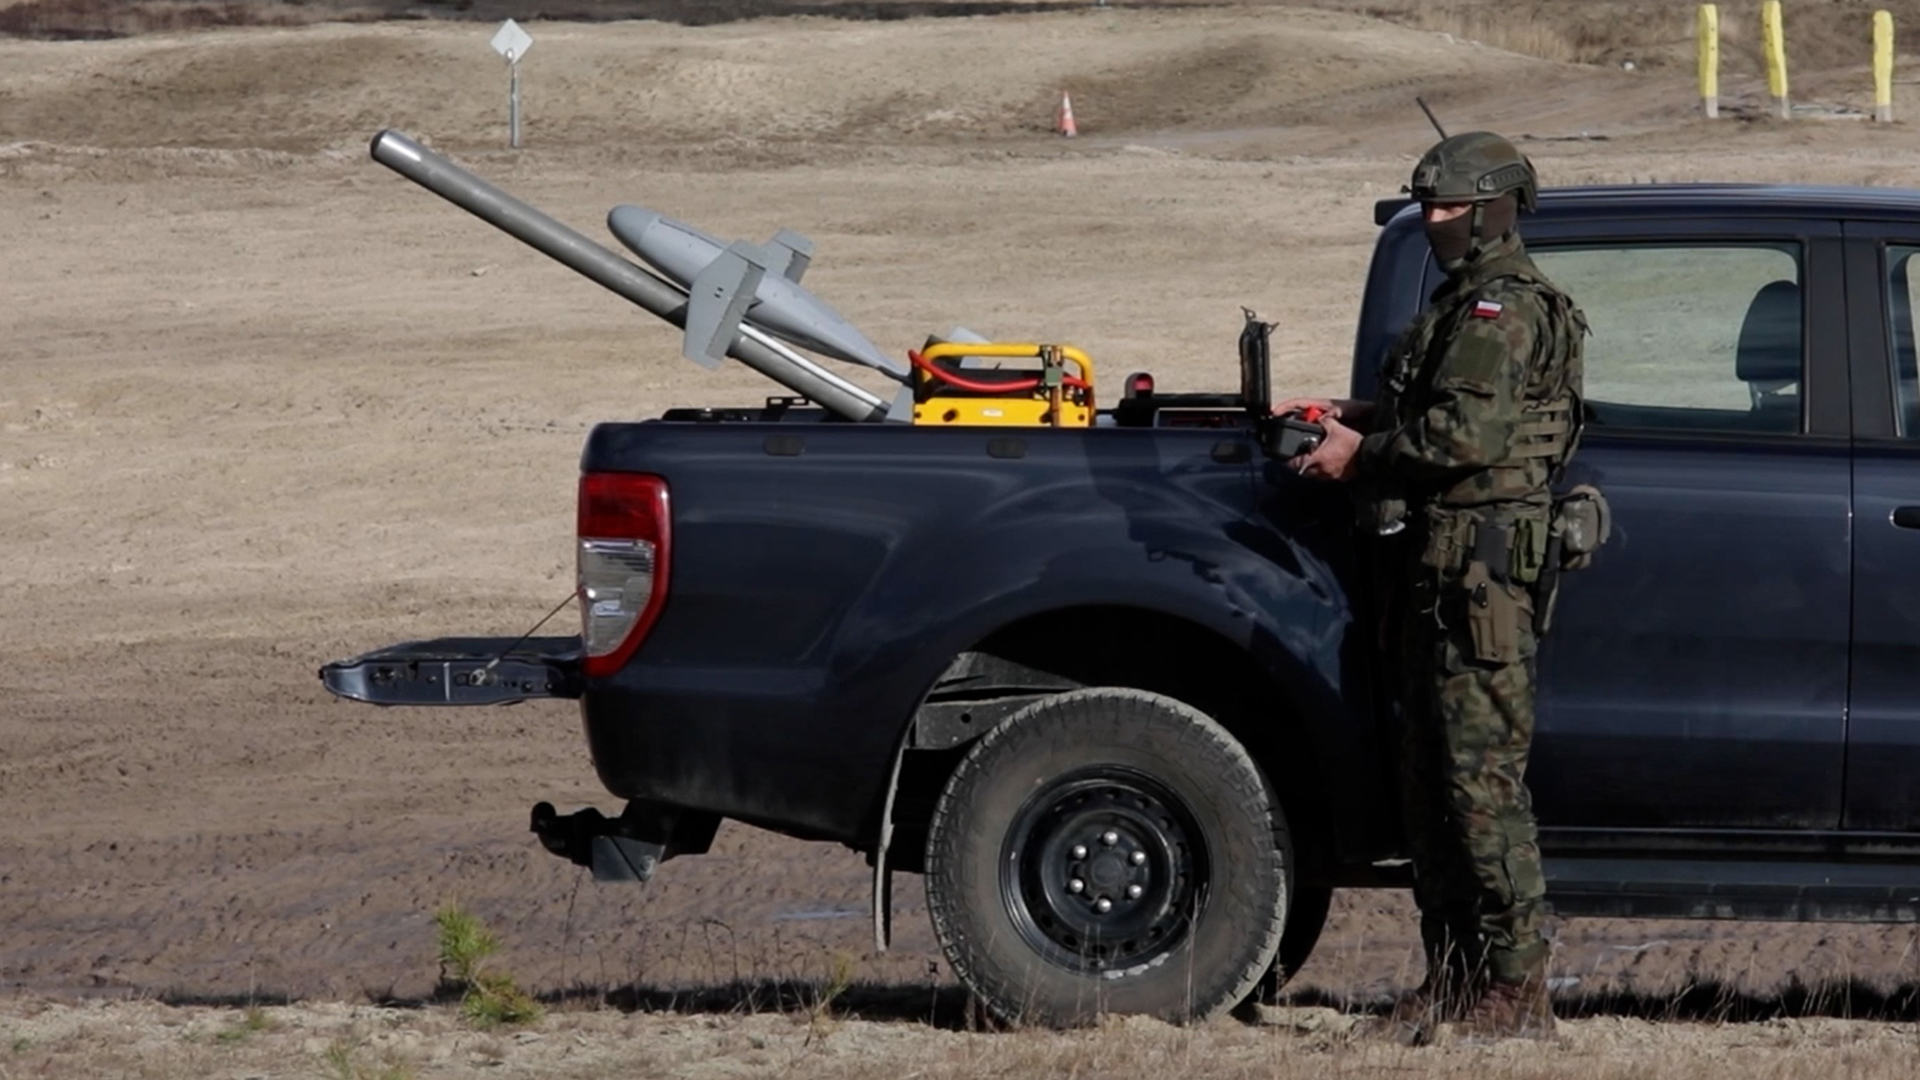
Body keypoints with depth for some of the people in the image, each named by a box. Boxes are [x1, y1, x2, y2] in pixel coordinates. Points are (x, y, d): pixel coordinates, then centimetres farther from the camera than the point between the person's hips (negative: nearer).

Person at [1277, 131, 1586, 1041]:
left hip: (1479, 565, -11)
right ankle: (1454, 979, 15)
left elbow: (1466, 434, -21)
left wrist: (1361, 455, -10)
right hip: (1435, 566, 11)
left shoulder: (1505, 308, -11)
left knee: (1480, 777, -12)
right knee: (1428, 777, 11)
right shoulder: (1466, 303, 22)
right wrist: (1343, 416, 14)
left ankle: (1518, 989, -11)